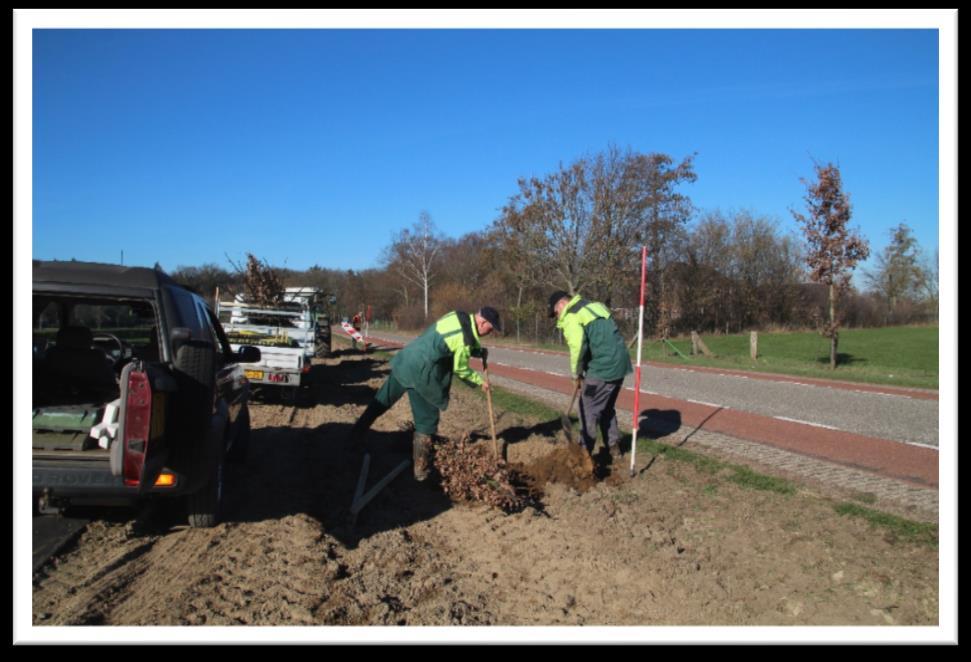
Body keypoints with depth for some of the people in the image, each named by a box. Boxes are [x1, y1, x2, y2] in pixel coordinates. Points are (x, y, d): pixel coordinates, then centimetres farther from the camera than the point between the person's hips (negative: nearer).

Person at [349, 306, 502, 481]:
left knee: (381, 401, 20)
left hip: (404, 361, 8)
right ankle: (421, 470, 14)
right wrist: (480, 381, 11)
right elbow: (461, 370, -3)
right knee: (427, 421, 7)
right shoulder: (465, 340, -17)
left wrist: (480, 351, 11)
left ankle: (356, 437, 30)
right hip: (420, 373, -8)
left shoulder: (458, 316, 6)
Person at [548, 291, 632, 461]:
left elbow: (578, 347, -22)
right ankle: (614, 446, 27)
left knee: (589, 409, 5)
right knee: (607, 408, 22)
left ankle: (584, 452, 12)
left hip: (602, 367, -8)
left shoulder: (571, 316, -7)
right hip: (620, 363, 9)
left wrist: (576, 373, -7)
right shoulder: (595, 306, 19)